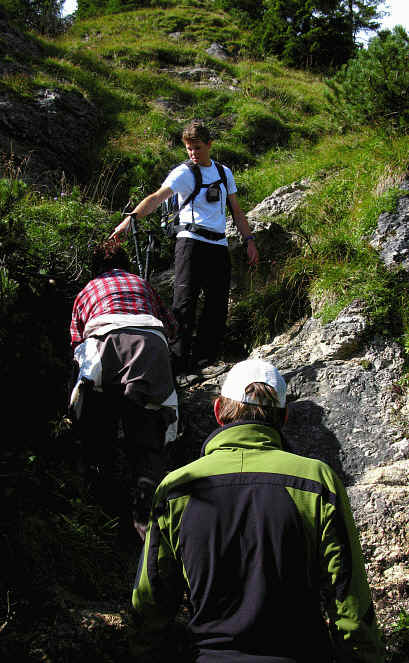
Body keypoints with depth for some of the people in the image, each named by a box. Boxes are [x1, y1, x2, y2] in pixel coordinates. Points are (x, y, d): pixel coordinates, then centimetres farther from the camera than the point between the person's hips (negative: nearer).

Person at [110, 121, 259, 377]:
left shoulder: (224, 172, 16)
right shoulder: (183, 173, -1)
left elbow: (236, 210, 23)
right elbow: (157, 197, -16)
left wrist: (249, 240, 14)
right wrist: (131, 218, -32)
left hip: (219, 245, 5)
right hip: (191, 241, -5)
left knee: (218, 306, 3)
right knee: (185, 302, -16)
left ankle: (202, 361, 10)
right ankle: (178, 360, -16)